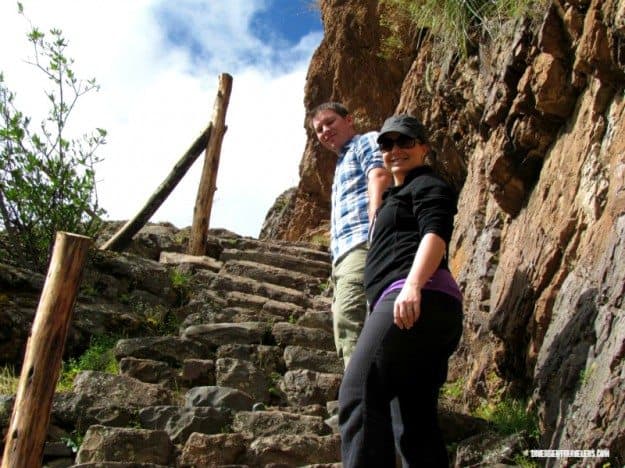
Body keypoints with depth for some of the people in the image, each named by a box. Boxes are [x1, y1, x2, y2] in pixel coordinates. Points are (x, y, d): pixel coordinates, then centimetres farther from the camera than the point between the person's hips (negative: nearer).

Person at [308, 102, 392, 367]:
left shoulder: (366, 141, 11)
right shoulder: (342, 165, 37)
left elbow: (380, 178, -10)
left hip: (362, 246, -10)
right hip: (345, 256, 10)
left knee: (349, 322, -25)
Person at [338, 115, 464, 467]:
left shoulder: (428, 185, 9)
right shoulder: (400, 194, 37)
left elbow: (435, 233, -11)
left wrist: (413, 284, -26)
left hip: (421, 299, -10)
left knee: (359, 394, -24)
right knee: (415, 423, 4)